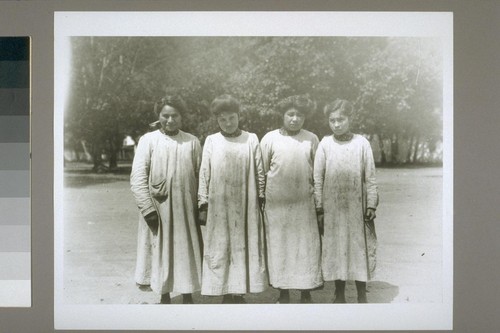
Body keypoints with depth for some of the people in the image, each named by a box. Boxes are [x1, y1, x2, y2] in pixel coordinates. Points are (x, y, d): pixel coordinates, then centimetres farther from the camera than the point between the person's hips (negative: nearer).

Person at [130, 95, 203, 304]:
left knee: (187, 252, 8)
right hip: (158, 209, -1)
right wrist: (147, 208, -13)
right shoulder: (148, 140, -2)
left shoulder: (192, 142, 4)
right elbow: (137, 177, -6)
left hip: (186, 209, 1)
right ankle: (164, 296, 23)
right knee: (161, 252, 8)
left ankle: (187, 296, 23)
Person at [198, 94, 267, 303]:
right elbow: (204, 174, 4)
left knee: (243, 249, 3)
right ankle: (227, 294, 10)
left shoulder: (251, 139, 4)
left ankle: (239, 293, 13)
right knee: (220, 251, 1)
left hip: (246, 207, 0)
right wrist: (203, 205, 0)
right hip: (219, 207, 0)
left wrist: (261, 200, 5)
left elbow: (259, 172, 6)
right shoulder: (211, 141, 4)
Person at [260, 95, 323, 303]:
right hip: (276, 205, -1)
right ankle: (283, 294, 18)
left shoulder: (311, 139, 4)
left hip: (304, 204, 1)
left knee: (306, 247, 3)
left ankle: (306, 293, 17)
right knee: (279, 247, 6)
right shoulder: (270, 138, 1)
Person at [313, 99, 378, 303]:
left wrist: (371, 205, -4)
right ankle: (339, 295, 21)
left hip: (357, 208, -1)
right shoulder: (325, 144, 0)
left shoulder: (362, 143, -1)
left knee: (360, 248, 4)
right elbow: (318, 179, 2)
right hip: (332, 208, 1)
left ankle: (362, 295, 18)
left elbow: (370, 178, 1)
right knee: (335, 248, 7)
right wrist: (319, 209, -1)